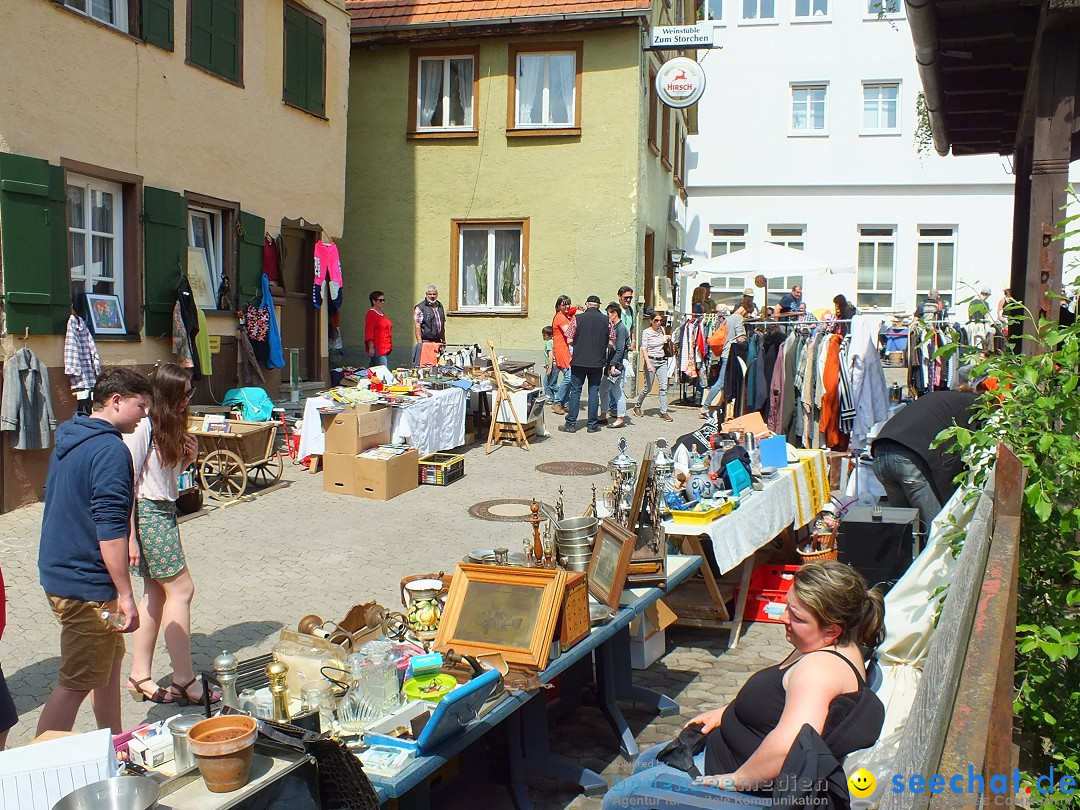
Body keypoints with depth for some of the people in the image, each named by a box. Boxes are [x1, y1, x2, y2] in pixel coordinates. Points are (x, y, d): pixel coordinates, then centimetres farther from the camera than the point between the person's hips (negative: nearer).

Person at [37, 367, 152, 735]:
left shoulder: (68, 439, 11)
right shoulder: (110, 450, -20)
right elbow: (110, 531, -24)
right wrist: (125, 596, -21)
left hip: (58, 574, 10)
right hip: (86, 585, -10)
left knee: (109, 659, 21)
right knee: (76, 683, -3)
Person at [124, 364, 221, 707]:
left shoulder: (170, 425, 11)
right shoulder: (142, 427, -17)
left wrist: (188, 458, -1)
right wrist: (131, 537, -20)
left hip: (165, 511, 9)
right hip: (148, 513, -9)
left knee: (156, 593, 11)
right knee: (181, 589, -6)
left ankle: (140, 677, 19)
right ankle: (184, 681, 1)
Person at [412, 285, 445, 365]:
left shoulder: (440, 307, 18)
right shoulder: (420, 308, -2)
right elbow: (417, 326, -8)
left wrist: (444, 340, 19)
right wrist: (420, 343, -14)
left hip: (438, 342, 6)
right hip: (426, 342, -6)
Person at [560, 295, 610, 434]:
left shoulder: (578, 318, -5)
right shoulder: (606, 320, -1)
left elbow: (569, 340, -3)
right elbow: (611, 342, 3)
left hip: (579, 361, -1)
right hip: (597, 362, 1)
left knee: (575, 391, 6)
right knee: (594, 392, 8)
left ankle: (571, 424, 7)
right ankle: (593, 425, 9)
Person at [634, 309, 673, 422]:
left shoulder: (662, 330, 8)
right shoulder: (646, 332, -8)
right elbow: (644, 349, -13)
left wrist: (668, 340, 1)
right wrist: (648, 363, -23)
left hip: (662, 361, 5)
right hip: (651, 360, -4)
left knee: (663, 386, -5)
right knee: (648, 388, 3)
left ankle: (663, 412, -2)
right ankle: (637, 406, 26)